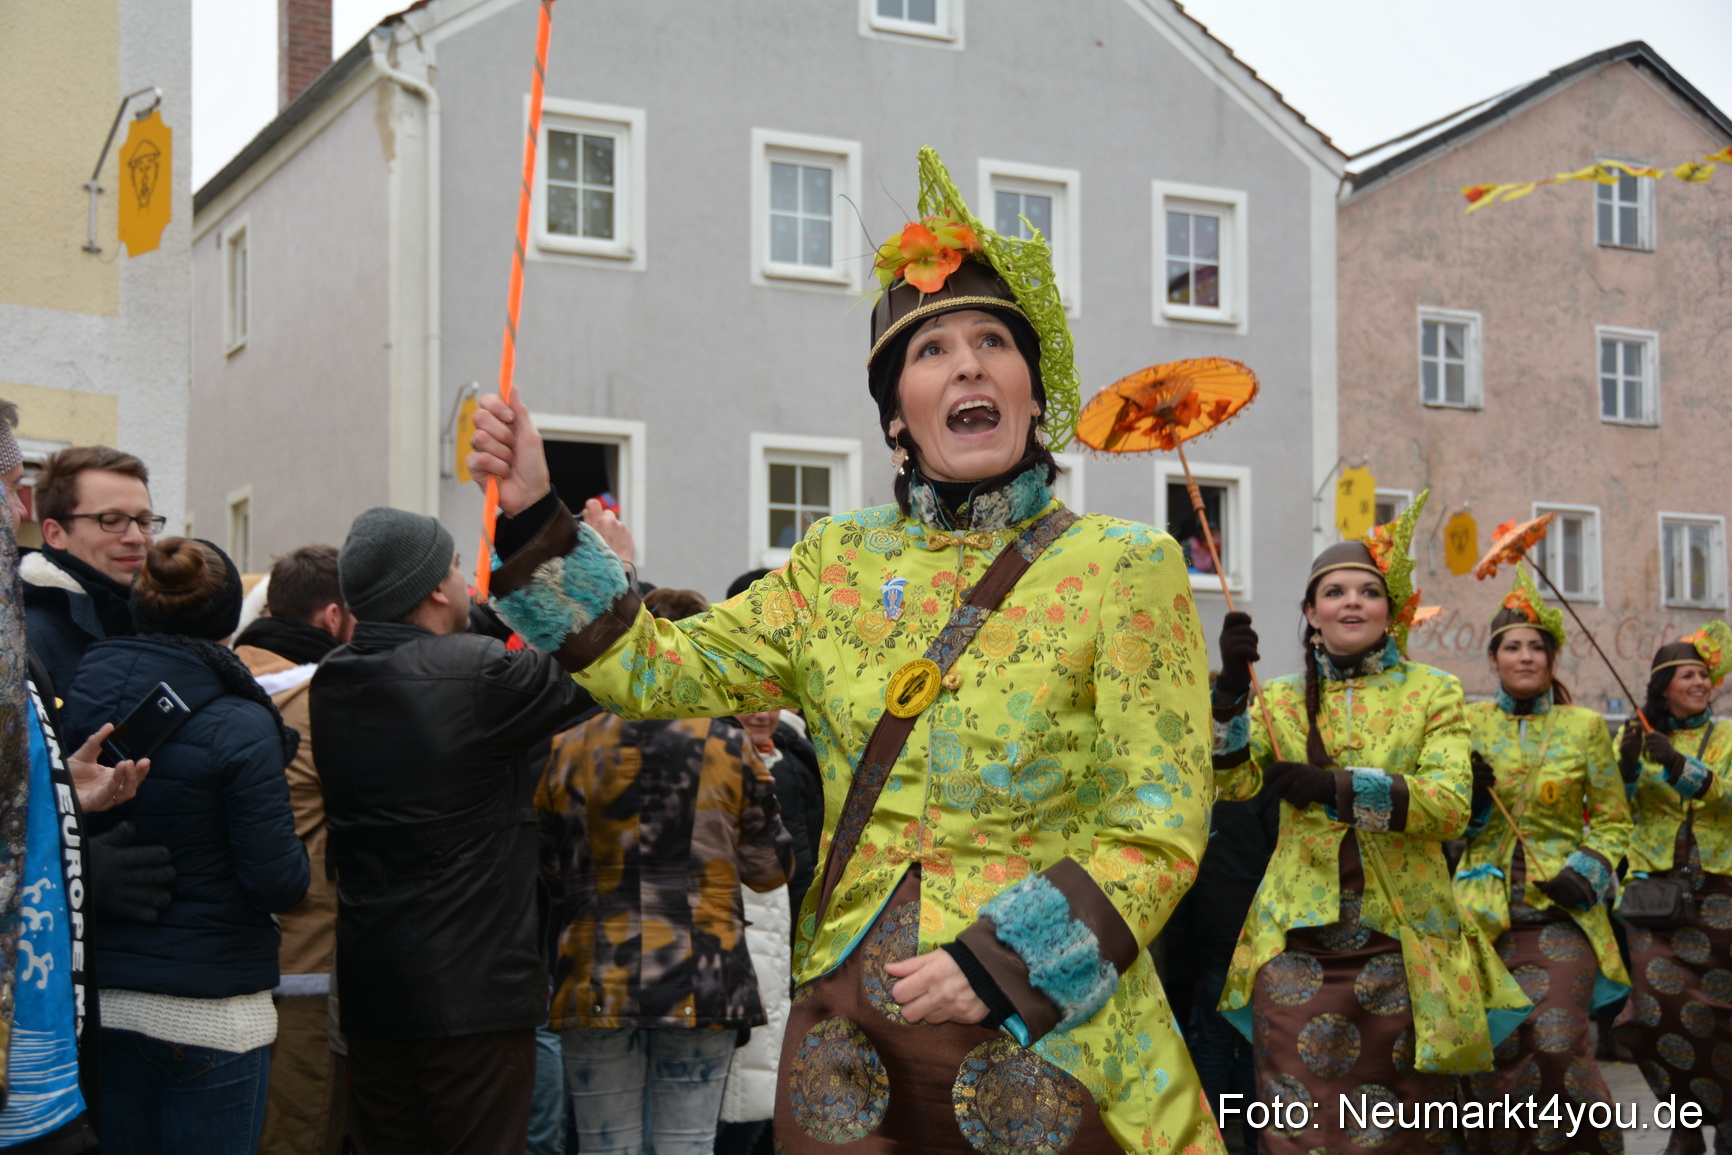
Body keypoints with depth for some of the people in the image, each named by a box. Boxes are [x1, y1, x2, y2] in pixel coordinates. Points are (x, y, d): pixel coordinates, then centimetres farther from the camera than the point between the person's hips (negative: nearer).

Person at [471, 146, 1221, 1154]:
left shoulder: (1125, 568, -4)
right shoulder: (838, 568, 8)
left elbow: (1161, 827, -8)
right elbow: (658, 670, 6)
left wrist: (1001, 963, -18)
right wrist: (537, 517, -1)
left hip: (1049, 1044, -3)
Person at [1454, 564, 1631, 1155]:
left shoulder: (1585, 726, 4)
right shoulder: (1469, 724, 7)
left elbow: (1613, 821, 8)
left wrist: (1588, 872, -10)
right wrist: (1470, 796, -8)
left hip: (1560, 913, -2)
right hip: (1484, 911, 2)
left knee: (1557, 1046, -15)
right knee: (1495, 1053, 0)